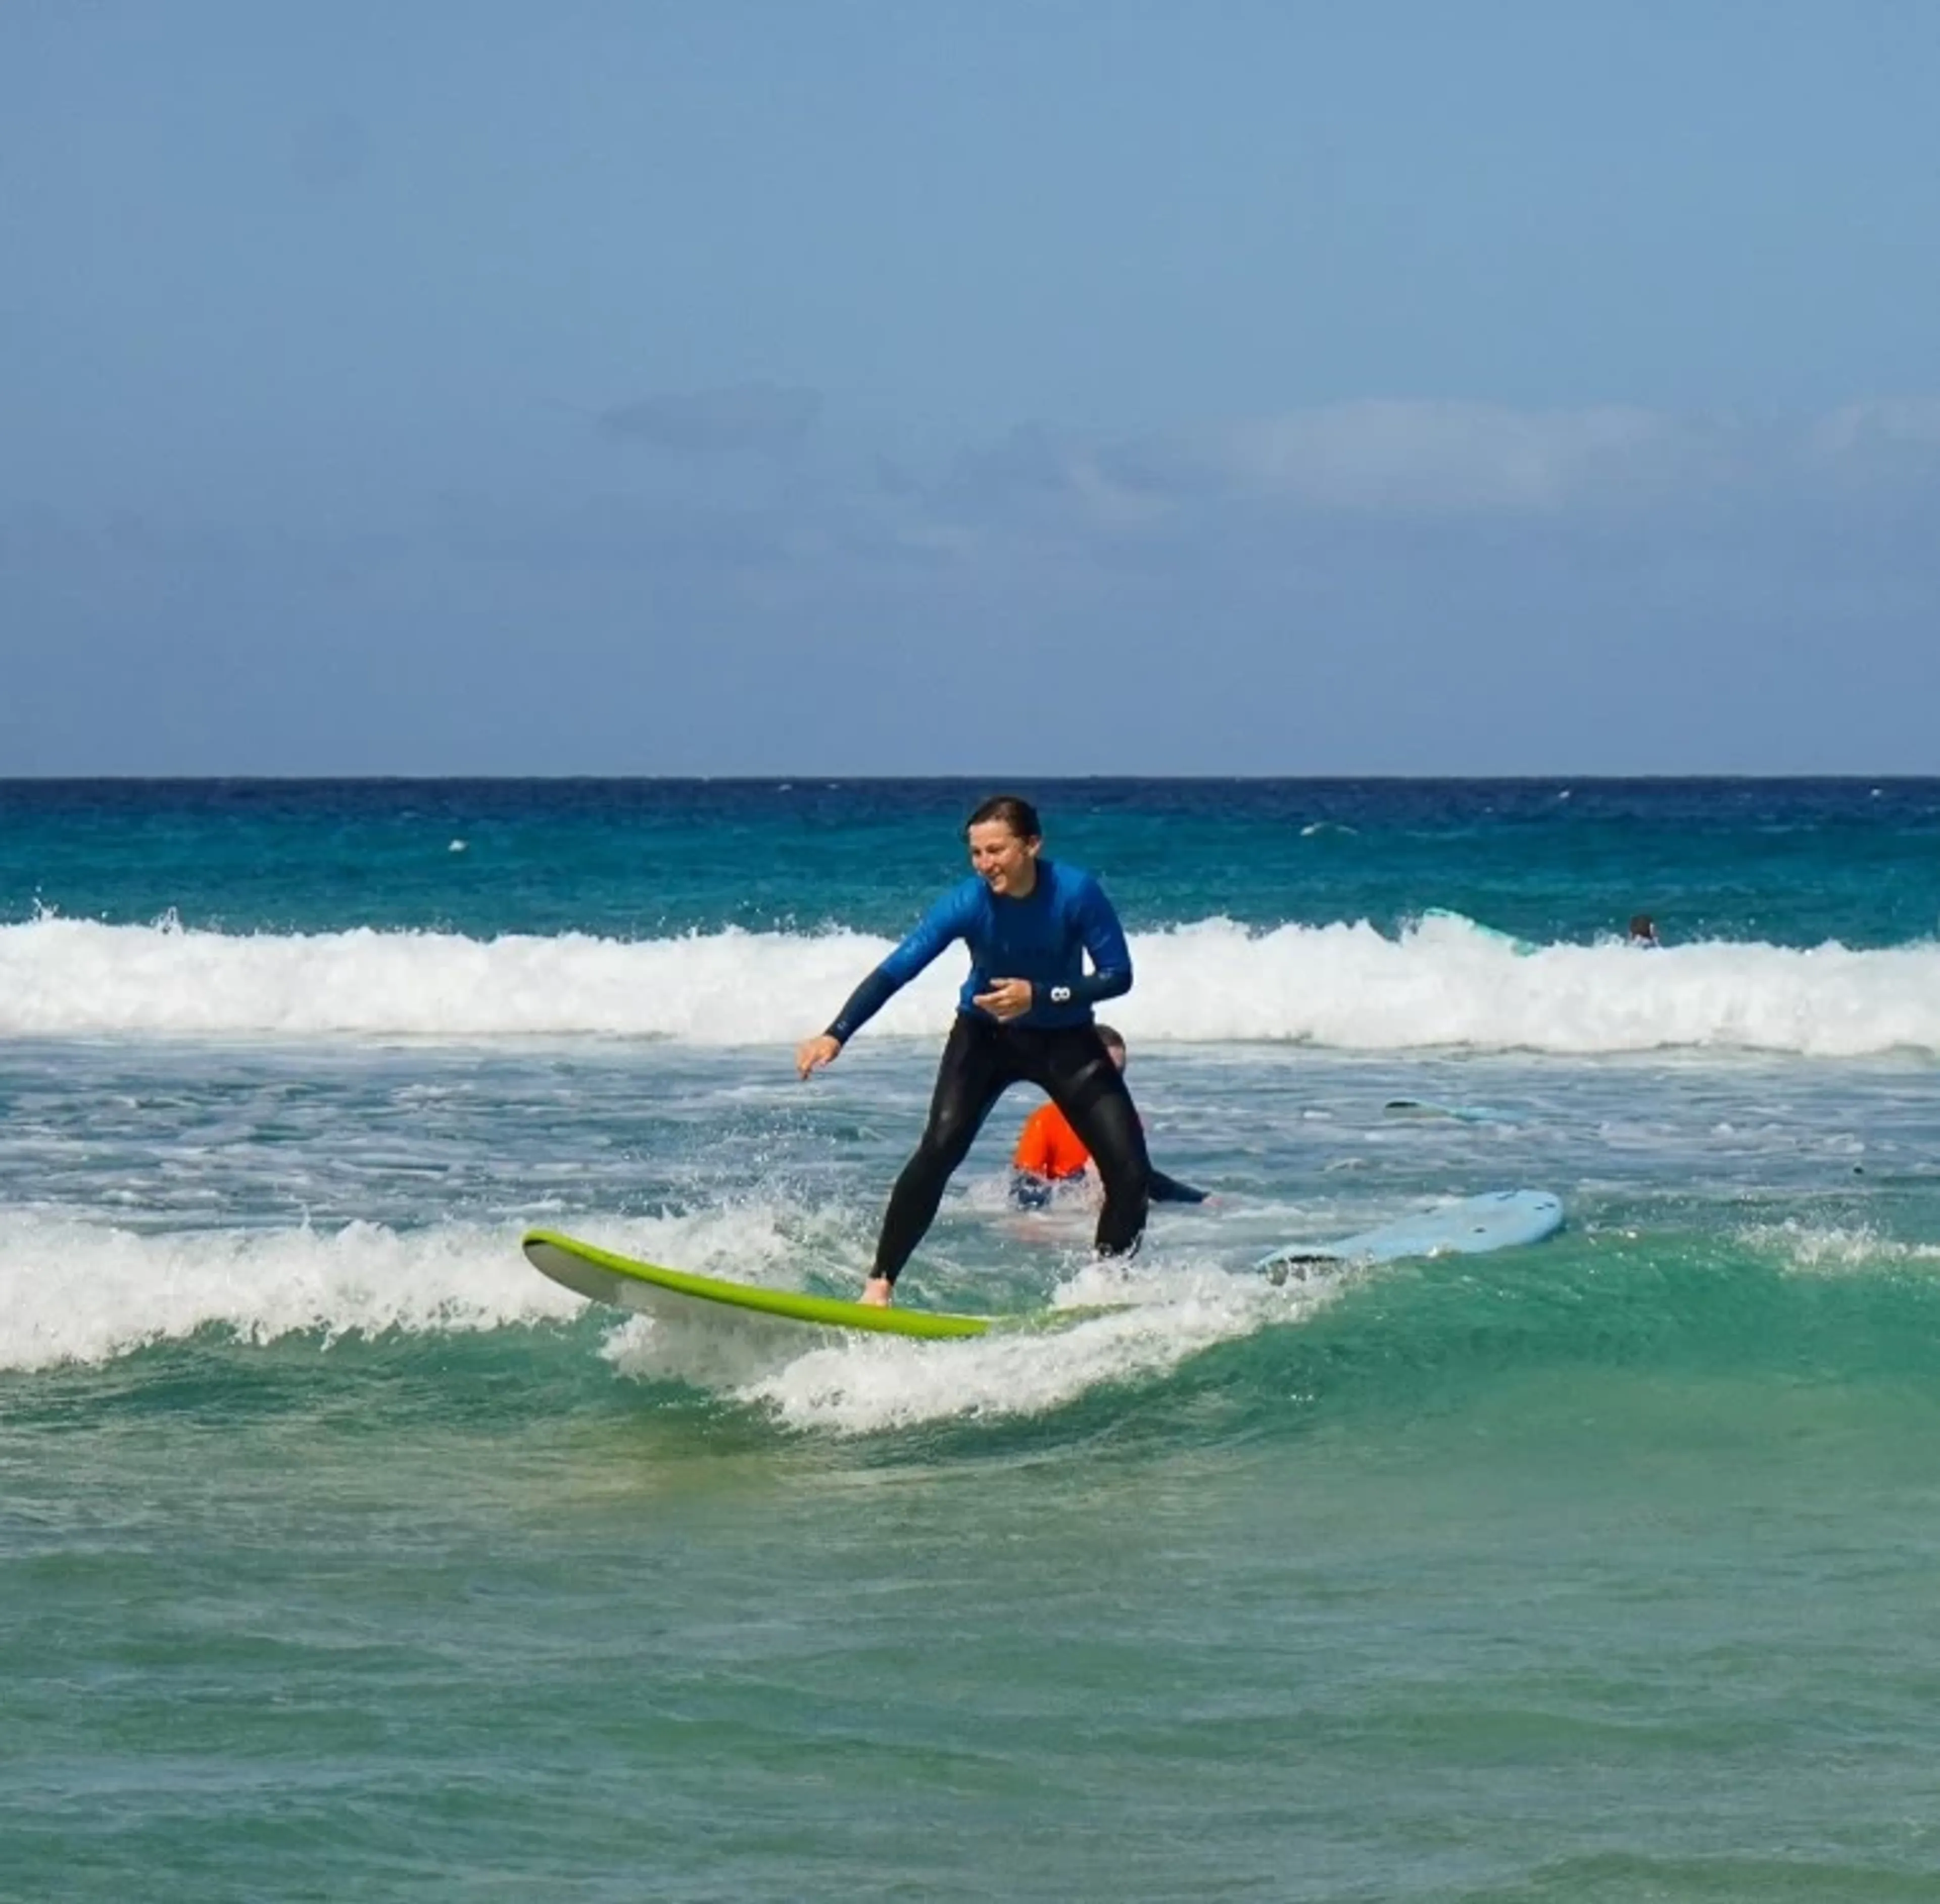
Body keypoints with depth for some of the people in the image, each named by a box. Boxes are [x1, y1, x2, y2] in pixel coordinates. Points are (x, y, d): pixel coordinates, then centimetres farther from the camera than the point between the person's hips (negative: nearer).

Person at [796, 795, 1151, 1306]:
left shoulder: (1076, 893, -25)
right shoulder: (968, 903, -24)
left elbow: (1118, 975, -19)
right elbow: (896, 971, -29)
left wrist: (1040, 995, -31)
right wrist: (836, 1035, -41)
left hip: (1066, 1040, 1)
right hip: (986, 1034, -1)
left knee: (1131, 1172, -9)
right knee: (939, 1150, -23)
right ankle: (880, 1283, -18)